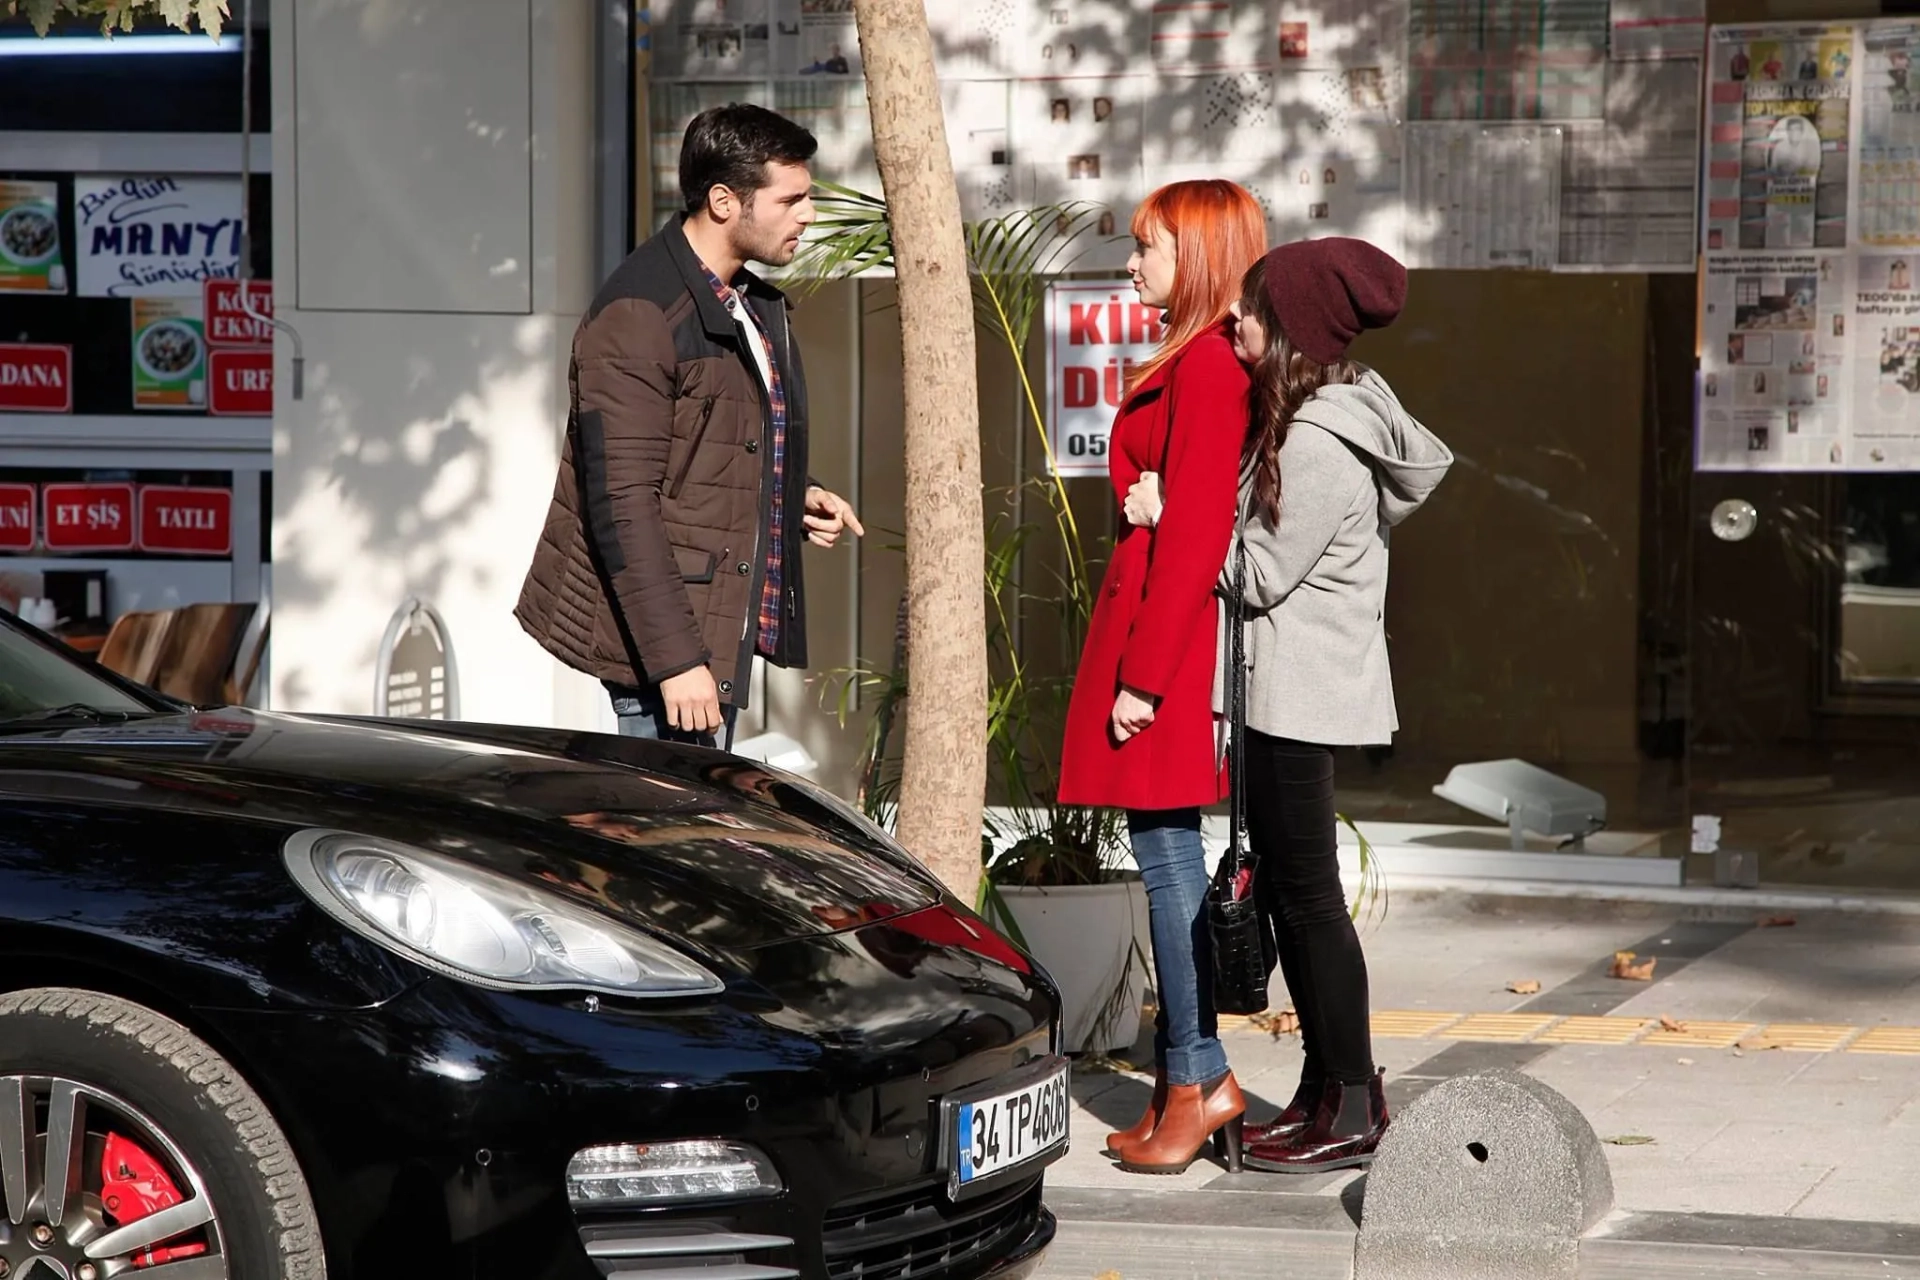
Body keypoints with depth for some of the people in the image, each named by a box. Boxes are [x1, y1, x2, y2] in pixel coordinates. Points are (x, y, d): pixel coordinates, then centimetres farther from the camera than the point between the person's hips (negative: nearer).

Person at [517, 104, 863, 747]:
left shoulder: (756, 305, 15)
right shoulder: (638, 315, -16)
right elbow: (622, 501, -21)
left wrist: (797, 500, 7)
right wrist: (675, 658, -25)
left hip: (720, 630, 9)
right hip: (660, 643, -9)